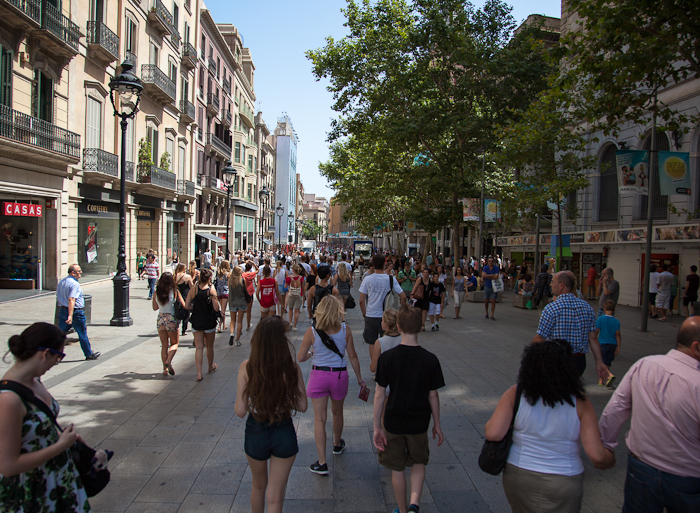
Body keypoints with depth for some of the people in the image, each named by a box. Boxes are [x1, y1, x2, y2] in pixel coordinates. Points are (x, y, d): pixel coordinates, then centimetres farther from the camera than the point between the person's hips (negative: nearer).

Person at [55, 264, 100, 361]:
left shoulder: (61, 282, 11)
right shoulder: (75, 284, -18)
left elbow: (58, 299, 18)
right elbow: (71, 300, -28)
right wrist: (70, 315, -33)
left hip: (62, 310, 8)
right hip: (76, 312, -8)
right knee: (83, 334, 6)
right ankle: (89, 354, 19)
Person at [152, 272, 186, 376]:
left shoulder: (156, 293, 0)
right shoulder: (175, 291, -10)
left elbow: (155, 307, 11)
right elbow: (184, 306, -4)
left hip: (160, 319, 3)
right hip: (172, 319, -3)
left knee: (164, 345, 13)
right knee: (174, 343, 13)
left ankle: (165, 369, 12)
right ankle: (168, 361, -11)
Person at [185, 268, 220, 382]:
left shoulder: (193, 289, -4)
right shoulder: (211, 289, -13)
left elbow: (186, 306, -3)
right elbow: (216, 308, -17)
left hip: (196, 322, 2)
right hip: (209, 322, -2)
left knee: (199, 348, 5)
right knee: (210, 346, 17)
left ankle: (199, 374, -2)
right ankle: (211, 367, 37)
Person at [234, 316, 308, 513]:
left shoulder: (247, 367, -16)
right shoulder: (291, 367, -15)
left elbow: (240, 411, -13)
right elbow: (302, 406, -9)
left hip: (255, 432, 1)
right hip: (284, 433, -1)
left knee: (258, 485, 29)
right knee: (275, 497, 14)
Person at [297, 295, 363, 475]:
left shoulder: (311, 332, -12)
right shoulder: (345, 330, -9)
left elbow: (300, 357, -5)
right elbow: (353, 356, -3)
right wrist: (359, 378, 8)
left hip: (318, 376, -2)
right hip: (340, 375, 2)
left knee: (319, 418, 6)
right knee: (337, 413, 24)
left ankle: (322, 463, 6)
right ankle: (337, 445, 48)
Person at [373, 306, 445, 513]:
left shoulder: (386, 357, -15)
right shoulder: (430, 360, -14)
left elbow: (380, 395, -11)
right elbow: (433, 396, -5)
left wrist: (377, 426, -2)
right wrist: (437, 424, 9)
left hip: (393, 423, 0)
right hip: (419, 423, 1)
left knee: (397, 468, 18)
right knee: (419, 462, 23)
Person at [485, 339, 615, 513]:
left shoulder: (515, 394, -11)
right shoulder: (579, 403, -12)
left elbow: (493, 434, -18)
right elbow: (597, 456, -14)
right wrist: (610, 458, 8)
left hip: (519, 477, 2)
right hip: (563, 485, -1)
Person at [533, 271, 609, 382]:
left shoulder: (551, 308, -15)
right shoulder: (587, 307, 2)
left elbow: (539, 339, -11)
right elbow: (593, 338, 3)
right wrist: (599, 362, 9)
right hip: (580, 361, 6)